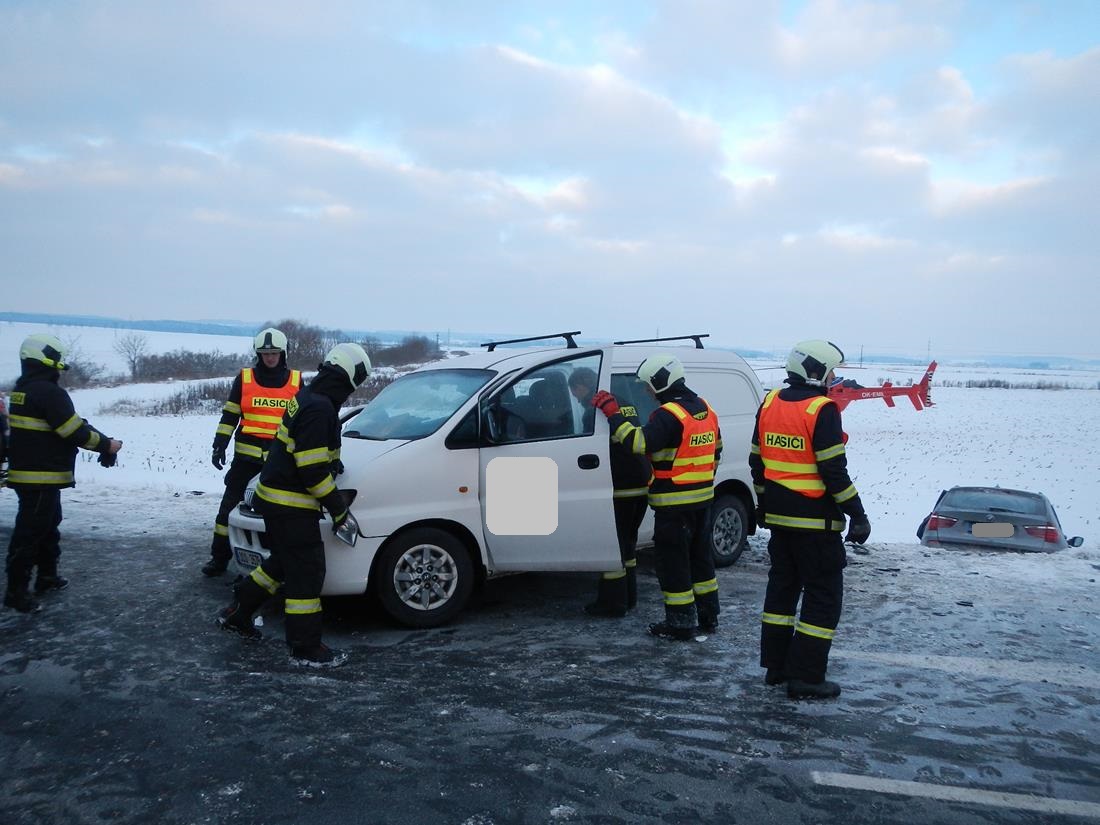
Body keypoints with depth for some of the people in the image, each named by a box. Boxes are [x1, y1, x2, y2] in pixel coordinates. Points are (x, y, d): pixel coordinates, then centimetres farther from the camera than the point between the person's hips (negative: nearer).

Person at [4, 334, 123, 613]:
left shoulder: (22, 390, 13)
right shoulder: (49, 392, -20)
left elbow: (72, 424, 12)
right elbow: (75, 430, -20)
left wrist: (101, 442, 7)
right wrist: (107, 445, -5)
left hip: (27, 472, 10)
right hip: (41, 477, -10)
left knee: (49, 525, 22)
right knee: (30, 531, -4)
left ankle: (47, 577, 33)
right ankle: (16, 590, 2)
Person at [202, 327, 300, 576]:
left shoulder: (296, 381, 5)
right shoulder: (244, 379, 3)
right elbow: (229, 416, 5)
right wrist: (219, 446, -2)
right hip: (247, 456, 0)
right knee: (231, 505, 1)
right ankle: (219, 557, 11)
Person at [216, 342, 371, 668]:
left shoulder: (308, 397, 8)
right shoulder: (319, 409, -23)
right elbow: (313, 470, -24)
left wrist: (332, 460, 19)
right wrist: (337, 507, -16)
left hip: (275, 497, 10)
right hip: (291, 505, -10)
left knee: (282, 563, 24)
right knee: (306, 573, -2)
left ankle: (237, 614, 36)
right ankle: (306, 649, 6)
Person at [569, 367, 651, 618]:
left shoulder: (594, 411, -11)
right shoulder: (626, 406, 15)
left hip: (619, 488, -9)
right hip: (642, 484, 9)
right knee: (627, 541, 18)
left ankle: (612, 603, 3)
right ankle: (628, 597, 26)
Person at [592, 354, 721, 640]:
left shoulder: (669, 415, -20)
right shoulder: (705, 410, 10)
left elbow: (639, 442, -28)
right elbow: (716, 450, 18)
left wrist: (612, 413, -20)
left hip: (674, 504, -9)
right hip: (702, 498, 9)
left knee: (673, 561, 1)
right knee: (700, 555, 19)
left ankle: (681, 623, 6)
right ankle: (708, 616, 28)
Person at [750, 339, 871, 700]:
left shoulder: (769, 404, 6)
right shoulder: (822, 410, -16)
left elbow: (757, 460, 12)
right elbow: (833, 470, -19)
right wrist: (857, 514, -12)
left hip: (778, 516, 8)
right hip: (815, 521, -7)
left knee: (782, 586, 18)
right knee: (823, 595, 3)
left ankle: (775, 665, 25)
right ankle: (806, 677, 4)